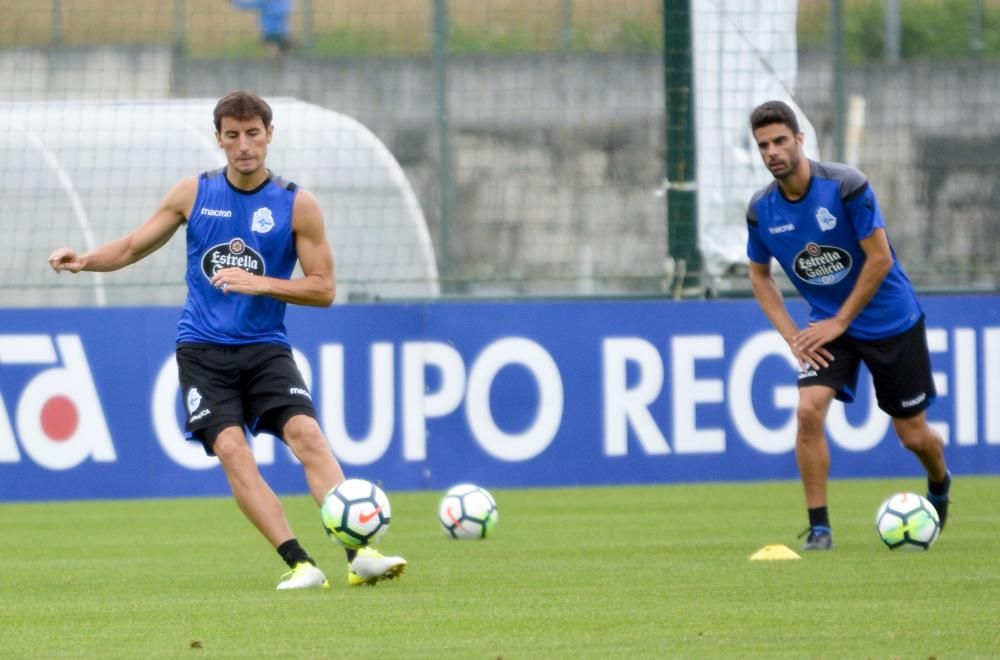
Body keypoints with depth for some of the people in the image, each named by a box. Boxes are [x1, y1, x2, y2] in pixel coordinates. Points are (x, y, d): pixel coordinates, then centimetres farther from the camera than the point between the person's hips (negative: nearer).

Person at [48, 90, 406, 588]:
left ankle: (359, 554, -27)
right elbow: (132, 248, 14)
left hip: (265, 348, -1)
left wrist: (261, 284, -14)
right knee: (231, 448, -19)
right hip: (202, 350, 1)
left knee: (307, 434, -22)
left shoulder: (297, 205, 0)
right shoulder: (193, 194, 5)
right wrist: (85, 261, -5)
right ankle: (297, 563, -20)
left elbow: (323, 289, 0)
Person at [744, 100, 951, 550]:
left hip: (890, 322, -3)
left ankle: (939, 485, 41)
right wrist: (792, 336, -4)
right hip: (827, 326, 3)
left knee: (912, 435, 6)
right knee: (809, 411, -22)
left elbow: (880, 260, -18)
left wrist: (840, 322, -17)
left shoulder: (846, 186, -22)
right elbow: (760, 276, 7)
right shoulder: (761, 209, -9)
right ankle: (819, 527, -13)